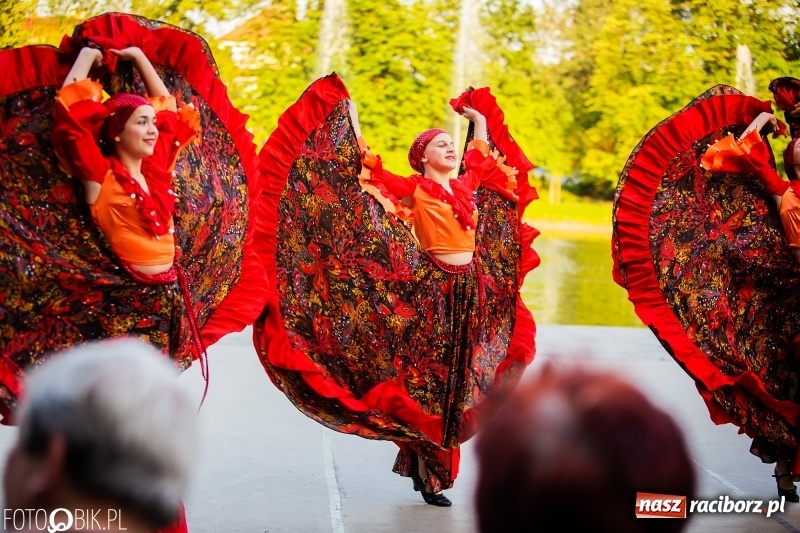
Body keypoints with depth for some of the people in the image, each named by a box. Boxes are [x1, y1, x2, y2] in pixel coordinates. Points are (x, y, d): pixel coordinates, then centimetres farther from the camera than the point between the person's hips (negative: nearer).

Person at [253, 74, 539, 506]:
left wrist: (480, 119, 37)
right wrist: (349, 117, -3)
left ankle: (427, 466, 21)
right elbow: (365, 163, -7)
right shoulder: (413, 190, -5)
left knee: (456, 380, 10)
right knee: (429, 380, 0)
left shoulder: (467, 184, 11)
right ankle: (429, 476, 9)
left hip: (470, 291, 6)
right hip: (433, 292, -6)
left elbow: (484, 153, 28)